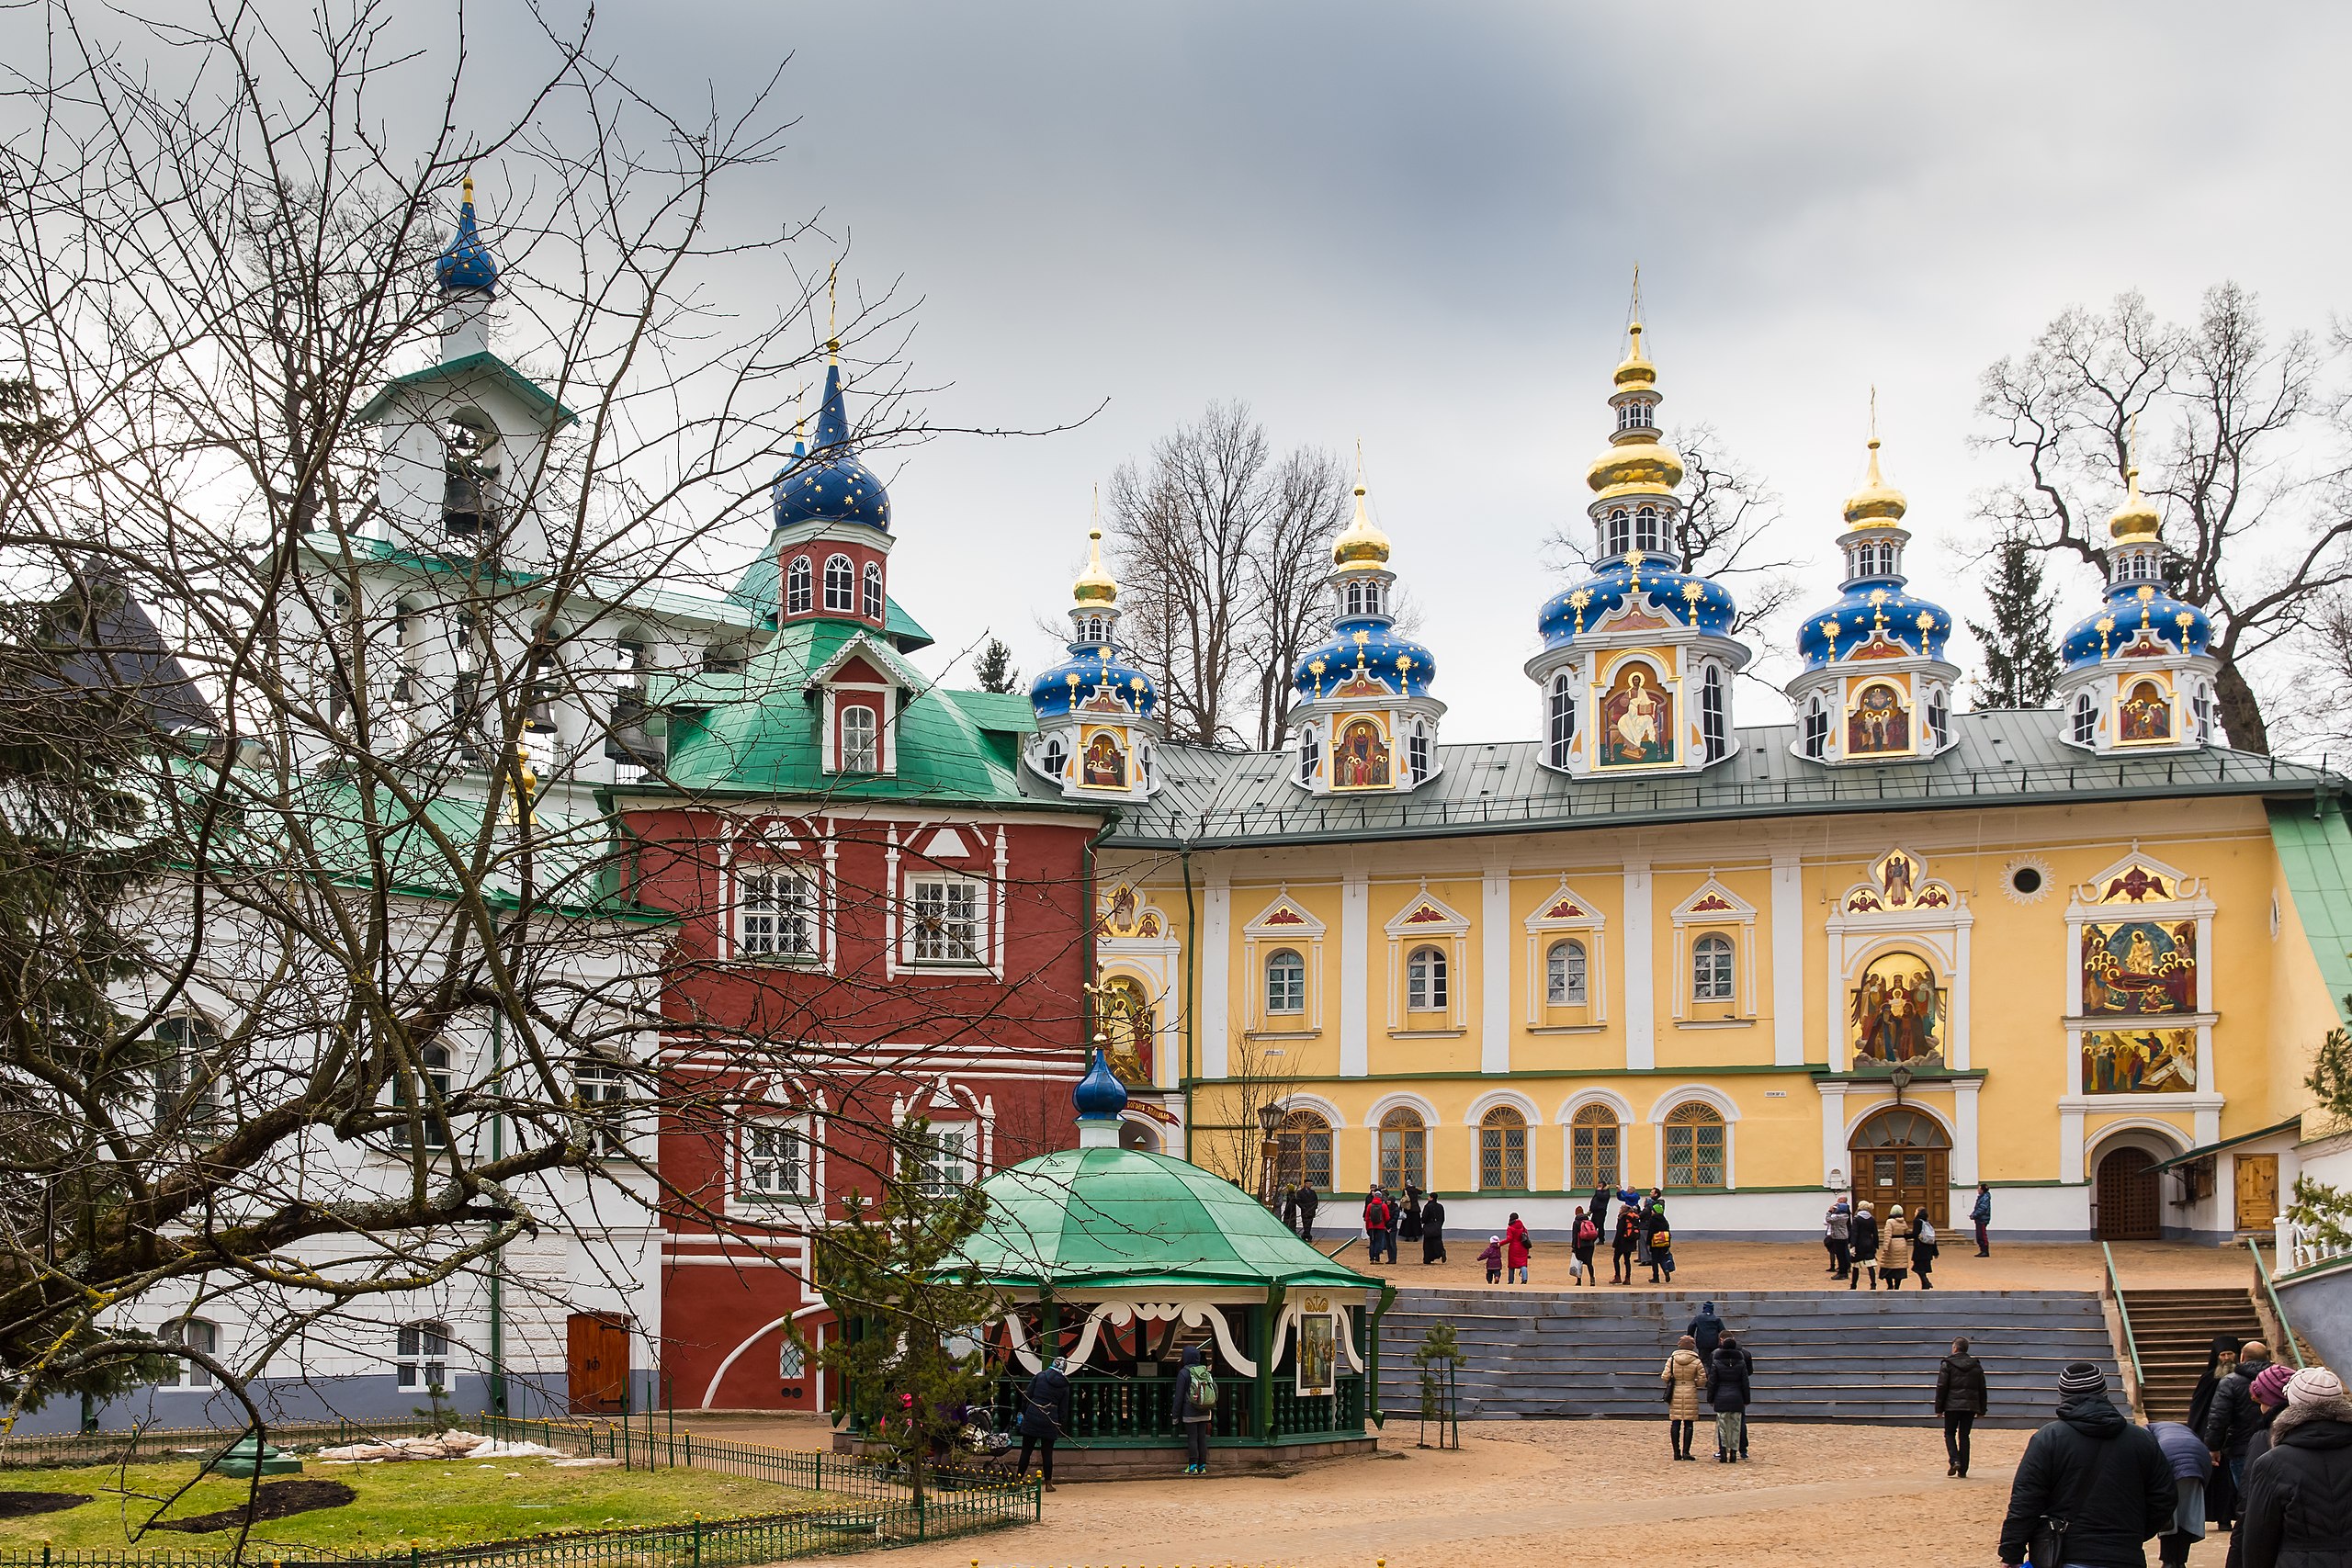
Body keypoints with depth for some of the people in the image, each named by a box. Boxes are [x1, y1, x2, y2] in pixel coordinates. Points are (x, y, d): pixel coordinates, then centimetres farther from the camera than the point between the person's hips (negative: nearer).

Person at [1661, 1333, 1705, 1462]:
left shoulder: (1672, 1359, -1)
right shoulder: (1697, 1361, -5)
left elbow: (1664, 1377, -4)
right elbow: (1702, 1379, -4)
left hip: (1675, 1393, 2)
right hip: (1690, 1393, -2)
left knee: (1675, 1423, 7)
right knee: (1689, 1424, 3)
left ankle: (1676, 1452, 7)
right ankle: (1686, 1452, 0)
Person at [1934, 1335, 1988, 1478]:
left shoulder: (1947, 1365, -4)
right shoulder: (1976, 1366, 9)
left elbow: (1941, 1388, -5)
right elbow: (1982, 1389, 12)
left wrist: (1939, 1408, 1)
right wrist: (1981, 1410, 17)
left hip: (1952, 1405, -3)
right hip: (1971, 1406, 3)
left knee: (1949, 1433, 10)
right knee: (1964, 1436, 7)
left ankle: (1954, 1460, -12)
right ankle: (1963, 1470, 4)